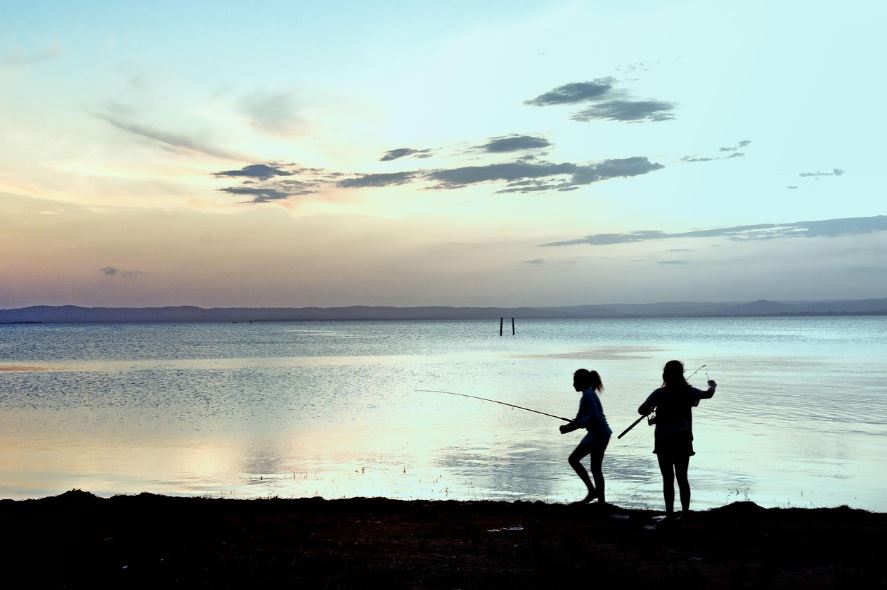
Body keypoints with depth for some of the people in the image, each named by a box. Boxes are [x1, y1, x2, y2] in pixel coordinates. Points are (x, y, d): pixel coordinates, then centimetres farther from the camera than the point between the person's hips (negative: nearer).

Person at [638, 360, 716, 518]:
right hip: (683, 440, 2)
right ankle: (685, 512, 11)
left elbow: (642, 410, -14)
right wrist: (712, 385, 42)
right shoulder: (688, 392, 1)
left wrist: (650, 411, 8)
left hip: (663, 441, -2)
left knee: (668, 479, 3)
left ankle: (670, 514, 3)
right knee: (682, 478, 10)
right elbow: (708, 394, 20)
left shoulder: (660, 393, -8)